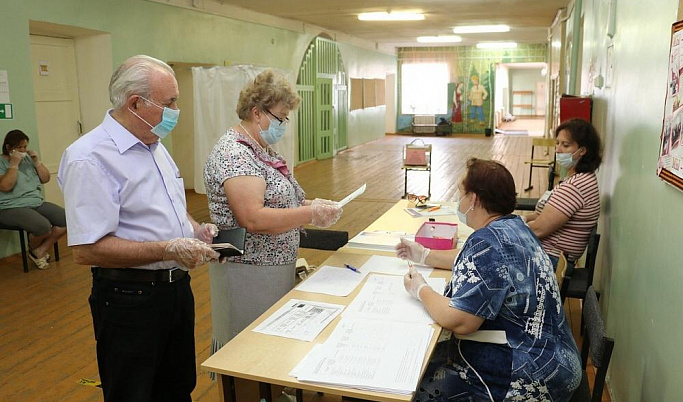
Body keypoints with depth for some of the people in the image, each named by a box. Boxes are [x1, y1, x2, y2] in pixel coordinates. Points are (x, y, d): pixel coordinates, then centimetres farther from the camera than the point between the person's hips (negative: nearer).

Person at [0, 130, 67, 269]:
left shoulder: (28, 159, 15)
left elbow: (45, 179, 14)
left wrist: (36, 161, 1)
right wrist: (14, 163, -15)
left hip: (38, 203, 7)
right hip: (12, 208, -7)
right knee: (43, 226, -32)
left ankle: (40, 251, -1)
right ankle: (33, 249, 4)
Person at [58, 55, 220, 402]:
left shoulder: (154, 145, 8)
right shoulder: (90, 158, -21)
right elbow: (86, 250, -25)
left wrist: (195, 230, 3)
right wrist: (168, 249, -27)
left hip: (176, 287, 8)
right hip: (130, 299, -8)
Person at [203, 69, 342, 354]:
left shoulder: (262, 150, 11)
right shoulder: (232, 154, -20)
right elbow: (253, 218, -29)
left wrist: (310, 203, 3)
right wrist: (311, 214, -24)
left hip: (276, 267, 10)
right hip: (248, 274, -10)